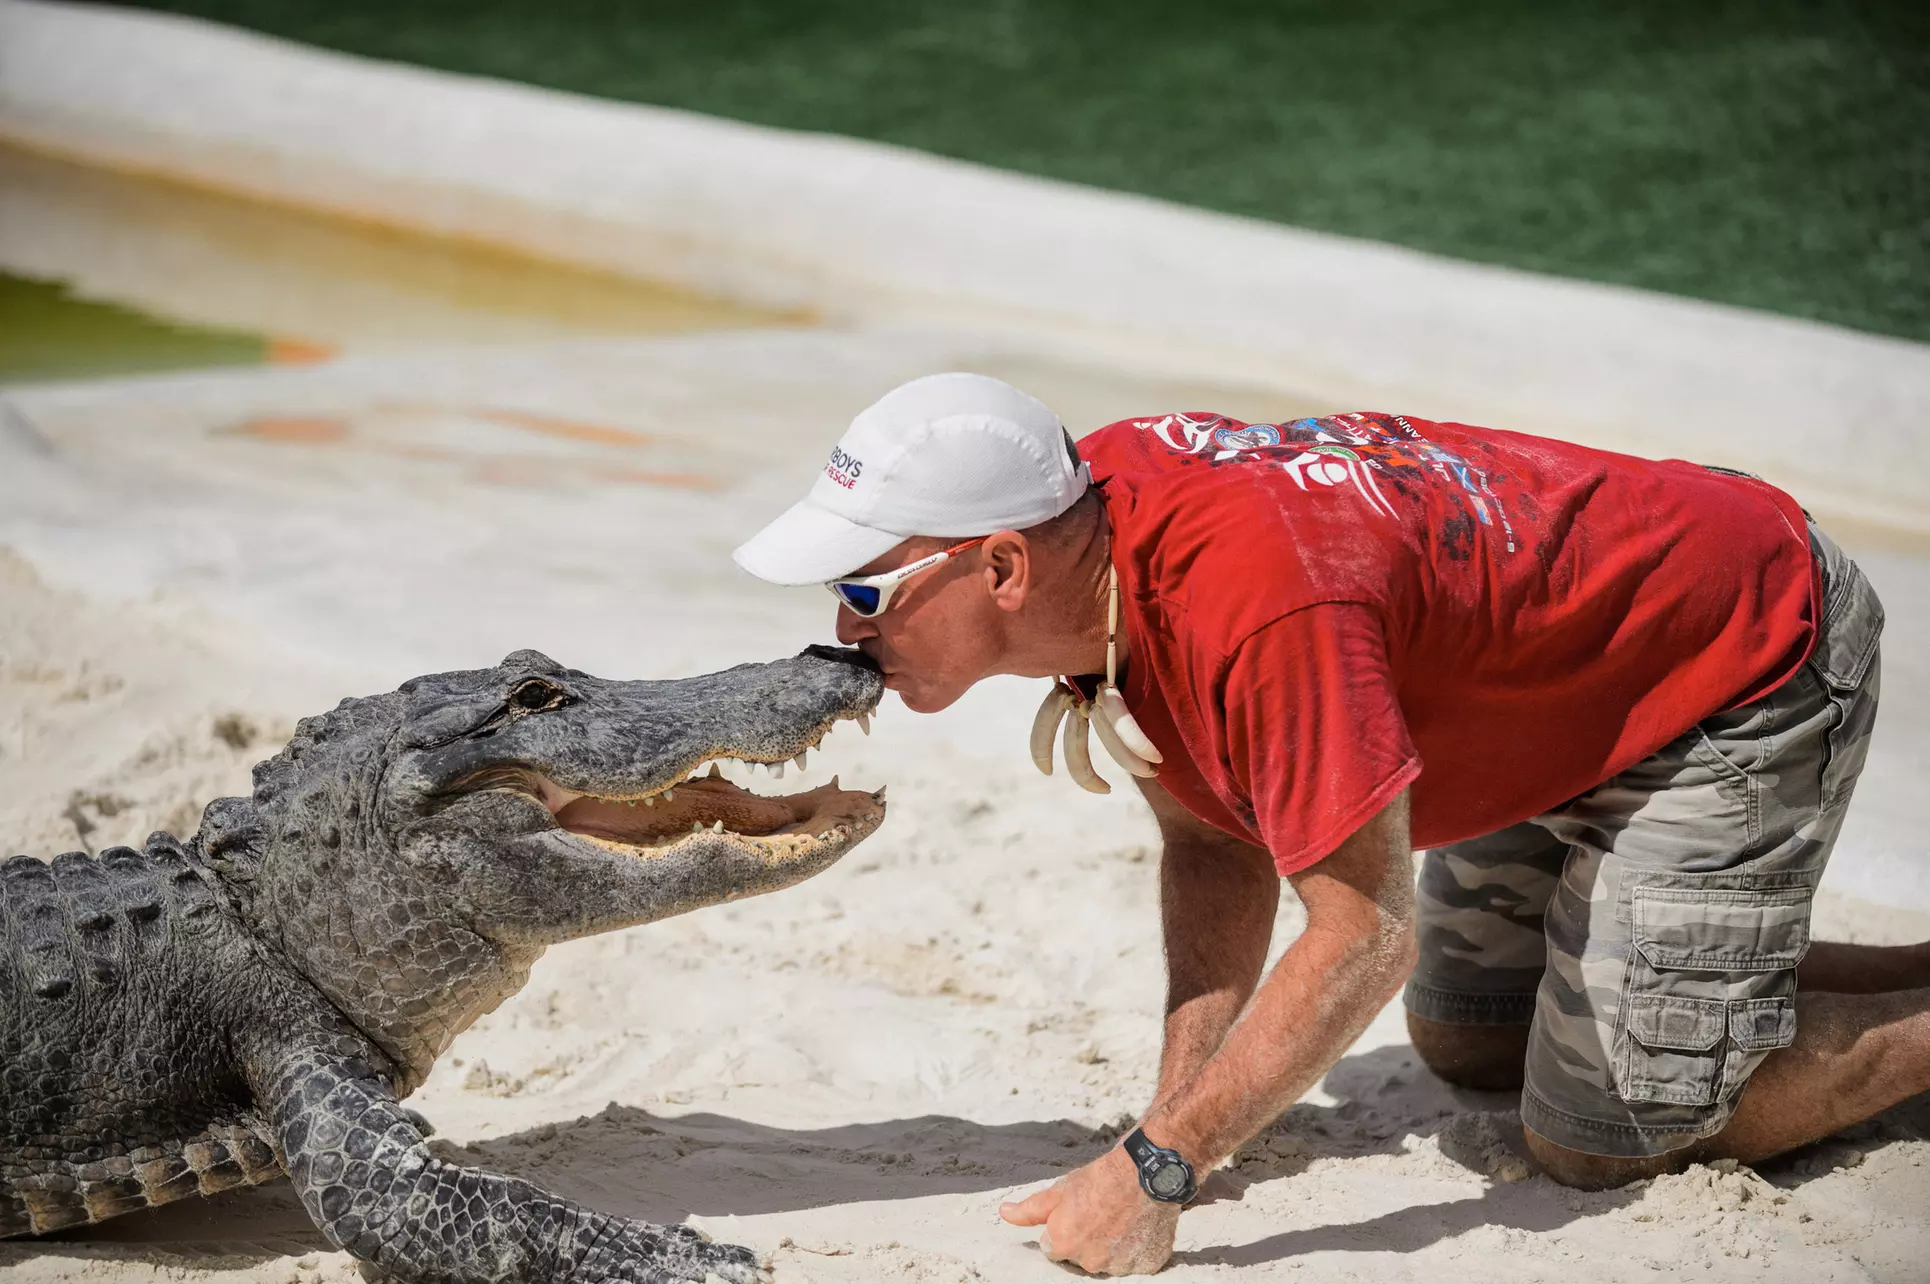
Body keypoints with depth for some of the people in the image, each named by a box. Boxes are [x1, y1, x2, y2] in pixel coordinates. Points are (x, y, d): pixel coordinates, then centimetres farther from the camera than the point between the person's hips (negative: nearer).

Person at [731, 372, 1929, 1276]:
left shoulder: (1255, 605, -39)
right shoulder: (1092, 506, -11)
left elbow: (1367, 938, -32)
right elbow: (1218, 839, -2)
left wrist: (1156, 1170, -31)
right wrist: (1177, 1112, -11)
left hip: (1750, 663, -9)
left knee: (1601, 1138, -7)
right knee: (1472, 1043, 21)